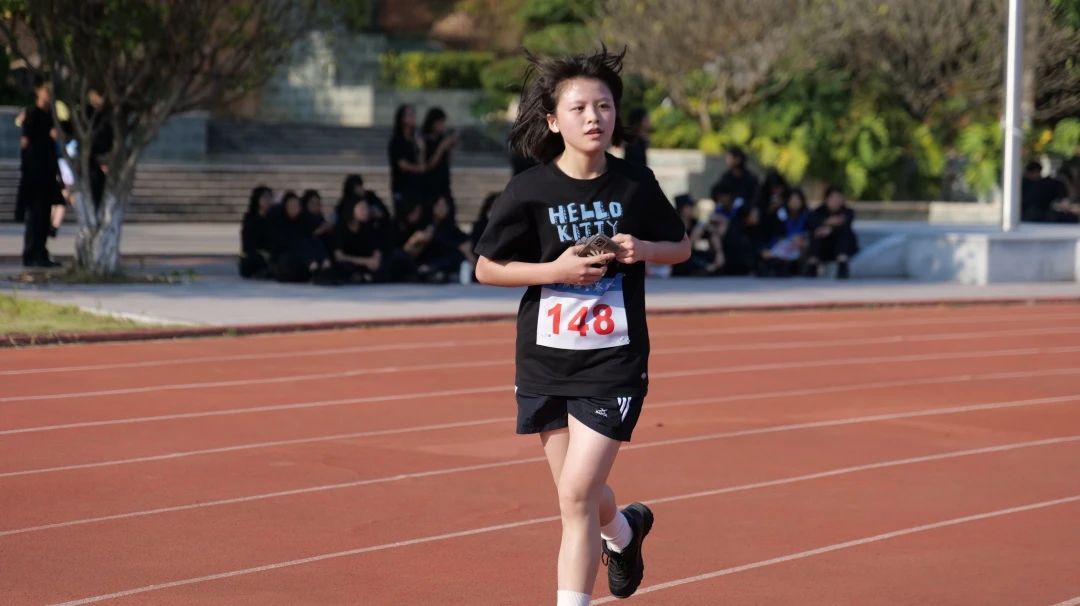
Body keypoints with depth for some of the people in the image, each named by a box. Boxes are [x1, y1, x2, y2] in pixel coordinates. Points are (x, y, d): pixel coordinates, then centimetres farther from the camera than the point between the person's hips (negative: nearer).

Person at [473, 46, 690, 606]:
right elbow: (486, 268, -1)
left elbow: (682, 247, 10)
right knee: (578, 493, 16)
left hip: (614, 359, -2)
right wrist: (556, 269, -16)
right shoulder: (529, 191, -7)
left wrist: (643, 250, -12)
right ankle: (623, 531, 50)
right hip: (545, 361, 2)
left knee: (576, 496, -11)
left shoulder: (635, 184, -4)